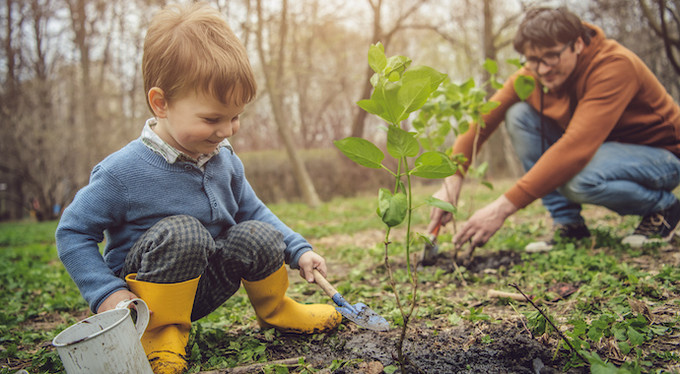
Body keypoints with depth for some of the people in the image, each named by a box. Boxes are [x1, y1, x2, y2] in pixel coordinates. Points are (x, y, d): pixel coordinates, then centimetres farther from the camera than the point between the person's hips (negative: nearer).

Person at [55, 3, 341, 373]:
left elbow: (252, 210, 13)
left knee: (259, 235, -21)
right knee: (179, 231, -35)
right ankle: (161, 330, -12)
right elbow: (73, 233, -11)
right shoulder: (122, 172, -20)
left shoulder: (224, 159, -2)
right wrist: (108, 294, -20)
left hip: (205, 287, 5)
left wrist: (298, 250, 4)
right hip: (146, 293, -5)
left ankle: (274, 309, 9)